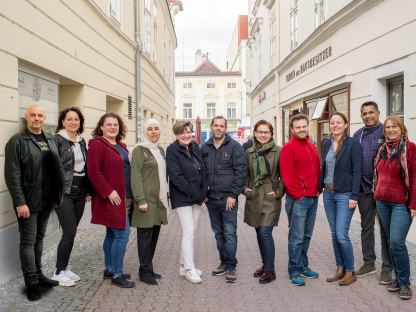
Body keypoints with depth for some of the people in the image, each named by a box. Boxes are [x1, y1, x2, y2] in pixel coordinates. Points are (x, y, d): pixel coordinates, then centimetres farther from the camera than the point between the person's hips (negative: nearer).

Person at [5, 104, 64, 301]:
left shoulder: (50, 140, 10)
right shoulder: (17, 141, -8)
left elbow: (57, 169, 11)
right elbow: (13, 175, -13)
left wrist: (58, 194, 7)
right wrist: (20, 202, -18)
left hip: (46, 200, 6)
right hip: (28, 201, -6)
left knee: (39, 238, 17)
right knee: (28, 241, 3)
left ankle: (38, 274, 30)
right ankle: (31, 282, 13)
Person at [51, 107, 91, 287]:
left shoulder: (82, 141, 12)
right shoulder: (57, 140, -8)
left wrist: (88, 190, 13)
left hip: (80, 191, 6)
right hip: (63, 192, -6)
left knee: (71, 232, 11)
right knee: (69, 232, -6)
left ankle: (64, 268, 24)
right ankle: (59, 272, 10)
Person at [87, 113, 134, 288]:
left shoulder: (121, 146, 15)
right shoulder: (97, 144, -11)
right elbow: (93, 172, -18)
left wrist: (131, 195, 13)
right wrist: (109, 192, -21)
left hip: (124, 198, 9)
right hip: (112, 198, -9)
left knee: (112, 233, 16)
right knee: (122, 233, -8)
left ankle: (109, 269, 26)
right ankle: (117, 274, 3)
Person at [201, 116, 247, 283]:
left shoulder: (235, 147, -4)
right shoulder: (205, 148, 9)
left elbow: (241, 171, -9)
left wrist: (233, 195, -13)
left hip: (228, 199, -5)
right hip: (211, 199, 5)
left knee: (230, 233, -4)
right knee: (218, 233, 13)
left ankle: (231, 267, 7)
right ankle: (224, 262, 26)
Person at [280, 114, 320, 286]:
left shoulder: (312, 147, 15)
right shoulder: (288, 148, -8)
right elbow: (287, 175, -13)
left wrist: (317, 189, 10)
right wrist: (298, 194, -12)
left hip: (313, 198, 7)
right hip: (298, 199, -7)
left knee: (307, 235, 14)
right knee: (297, 237, -1)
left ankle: (303, 266, 27)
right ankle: (294, 271, 10)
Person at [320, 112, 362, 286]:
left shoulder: (353, 144, -8)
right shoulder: (326, 144, 9)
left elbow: (357, 171, -11)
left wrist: (354, 196, -15)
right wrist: (320, 187, 9)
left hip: (345, 195, -6)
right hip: (328, 194, 6)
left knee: (341, 235, -7)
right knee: (334, 234, 11)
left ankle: (350, 272, 11)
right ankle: (340, 269, 24)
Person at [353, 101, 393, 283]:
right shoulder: (357, 135, 10)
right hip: (363, 187, 5)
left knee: (385, 228, 4)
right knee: (366, 226, 13)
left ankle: (387, 268, 14)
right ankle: (369, 263, 27)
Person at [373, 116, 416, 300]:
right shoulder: (383, 149, 10)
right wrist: (377, 195, 11)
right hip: (382, 202, 6)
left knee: (397, 243, -11)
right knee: (390, 242, 11)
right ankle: (398, 277, 24)